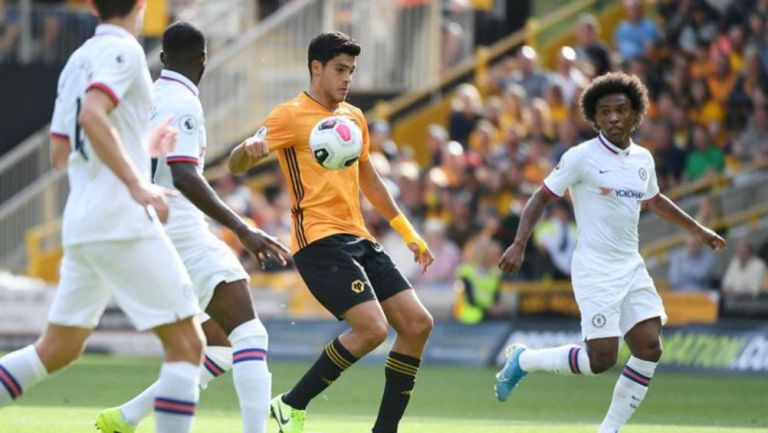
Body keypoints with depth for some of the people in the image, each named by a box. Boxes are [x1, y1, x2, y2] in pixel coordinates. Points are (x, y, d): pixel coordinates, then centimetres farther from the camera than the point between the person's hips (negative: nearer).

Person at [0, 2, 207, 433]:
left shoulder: (78, 60, 17)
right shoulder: (123, 50, -7)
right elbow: (92, 115, -24)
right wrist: (137, 183, -25)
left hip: (80, 221, 9)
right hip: (121, 220, -9)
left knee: (58, 349, 14)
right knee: (186, 343, -5)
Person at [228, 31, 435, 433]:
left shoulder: (354, 118, 19)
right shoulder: (291, 116, -4)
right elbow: (236, 163, -12)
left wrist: (408, 233, 28)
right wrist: (250, 147, -36)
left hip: (359, 239, 8)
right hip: (319, 239, -8)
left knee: (418, 324, 0)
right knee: (372, 327, -23)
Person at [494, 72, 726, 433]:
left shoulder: (643, 159, 9)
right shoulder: (581, 157, -10)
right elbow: (541, 197, -6)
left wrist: (697, 230, 35)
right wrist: (519, 245, -17)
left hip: (632, 268, 7)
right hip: (595, 271, -7)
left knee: (649, 348, -6)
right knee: (601, 359, -13)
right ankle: (523, 360, 11)